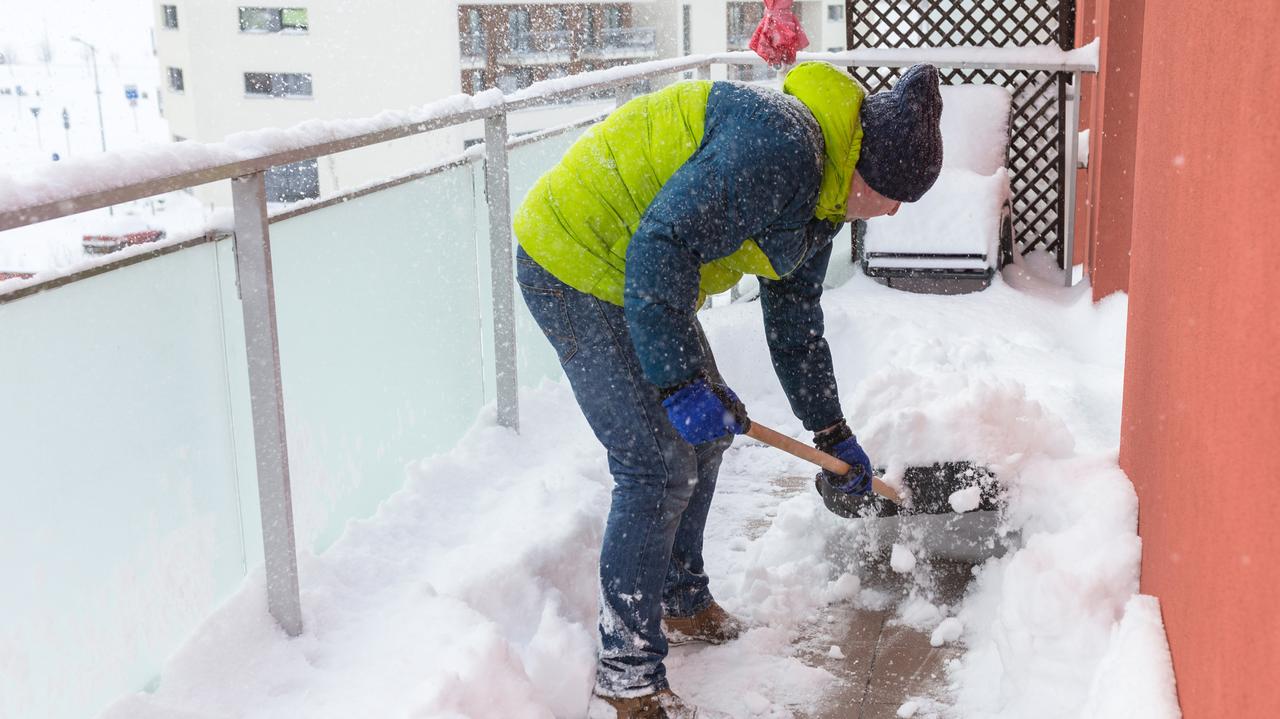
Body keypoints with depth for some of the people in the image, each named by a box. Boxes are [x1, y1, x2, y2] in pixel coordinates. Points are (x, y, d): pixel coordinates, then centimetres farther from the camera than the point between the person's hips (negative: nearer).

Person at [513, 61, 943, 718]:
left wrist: (831, 432, 24)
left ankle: (678, 600, 36)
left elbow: (794, 320, 20)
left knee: (705, 430, 18)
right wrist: (680, 380, -27)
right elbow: (662, 247, -30)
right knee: (659, 465, -11)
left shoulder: (820, 194, 10)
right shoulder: (779, 148, -24)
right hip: (572, 271, -11)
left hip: (640, 274, 11)